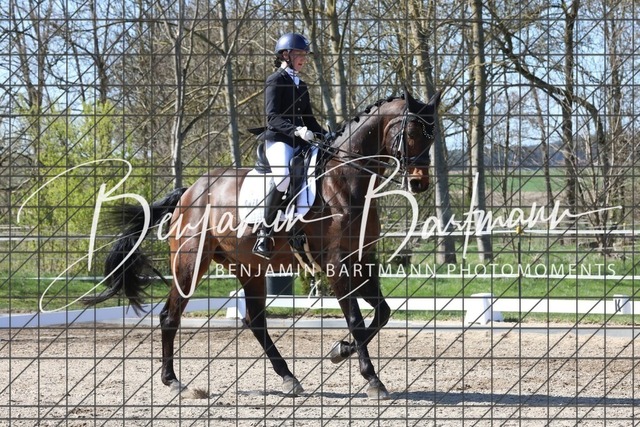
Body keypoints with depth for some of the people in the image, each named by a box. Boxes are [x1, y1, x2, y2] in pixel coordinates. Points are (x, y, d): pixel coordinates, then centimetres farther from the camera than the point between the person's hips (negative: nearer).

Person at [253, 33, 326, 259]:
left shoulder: (301, 85, 22)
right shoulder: (275, 81, -2)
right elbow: (272, 116, -14)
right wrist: (296, 130, -28)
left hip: (300, 142, 9)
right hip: (278, 139, -8)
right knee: (284, 178, -34)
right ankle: (264, 232, -24)